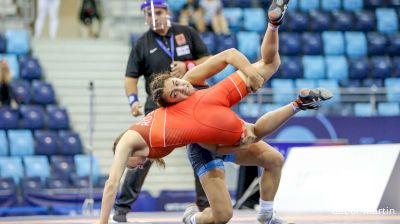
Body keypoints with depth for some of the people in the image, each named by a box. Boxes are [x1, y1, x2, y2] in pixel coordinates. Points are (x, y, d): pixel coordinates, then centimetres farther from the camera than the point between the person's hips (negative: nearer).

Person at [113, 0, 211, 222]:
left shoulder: (187, 33, 4)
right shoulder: (142, 44, 2)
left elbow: (207, 60, 6)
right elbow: (131, 76, -1)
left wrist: (187, 66, -13)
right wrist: (133, 100, -19)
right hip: (157, 105, -1)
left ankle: (206, 205, 16)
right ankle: (122, 206, -2)